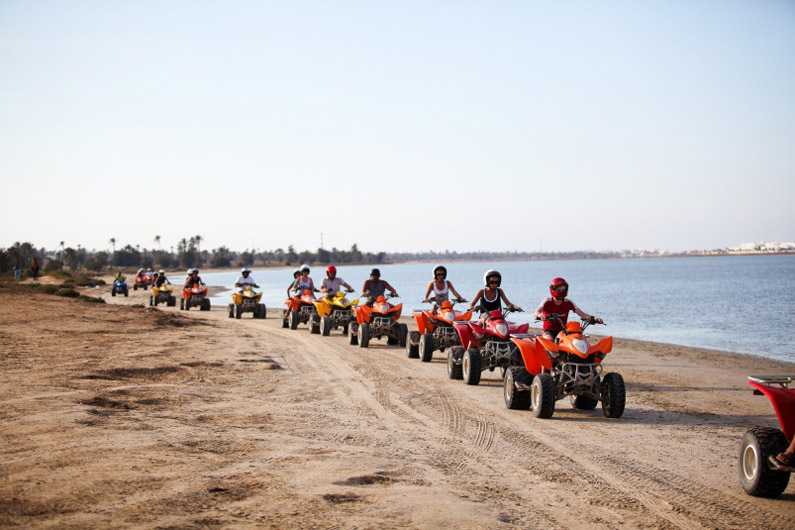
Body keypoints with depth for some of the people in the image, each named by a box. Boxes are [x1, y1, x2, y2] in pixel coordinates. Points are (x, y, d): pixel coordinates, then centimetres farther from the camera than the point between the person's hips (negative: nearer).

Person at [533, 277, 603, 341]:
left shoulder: (568, 303, 3)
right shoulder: (547, 302, -6)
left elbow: (582, 313, -5)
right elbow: (536, 313, -23)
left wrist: (593, 318, -25)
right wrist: (540, 315, -50)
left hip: (562, 330, 3)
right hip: (549, 331, -3)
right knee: (549, 339, -36)